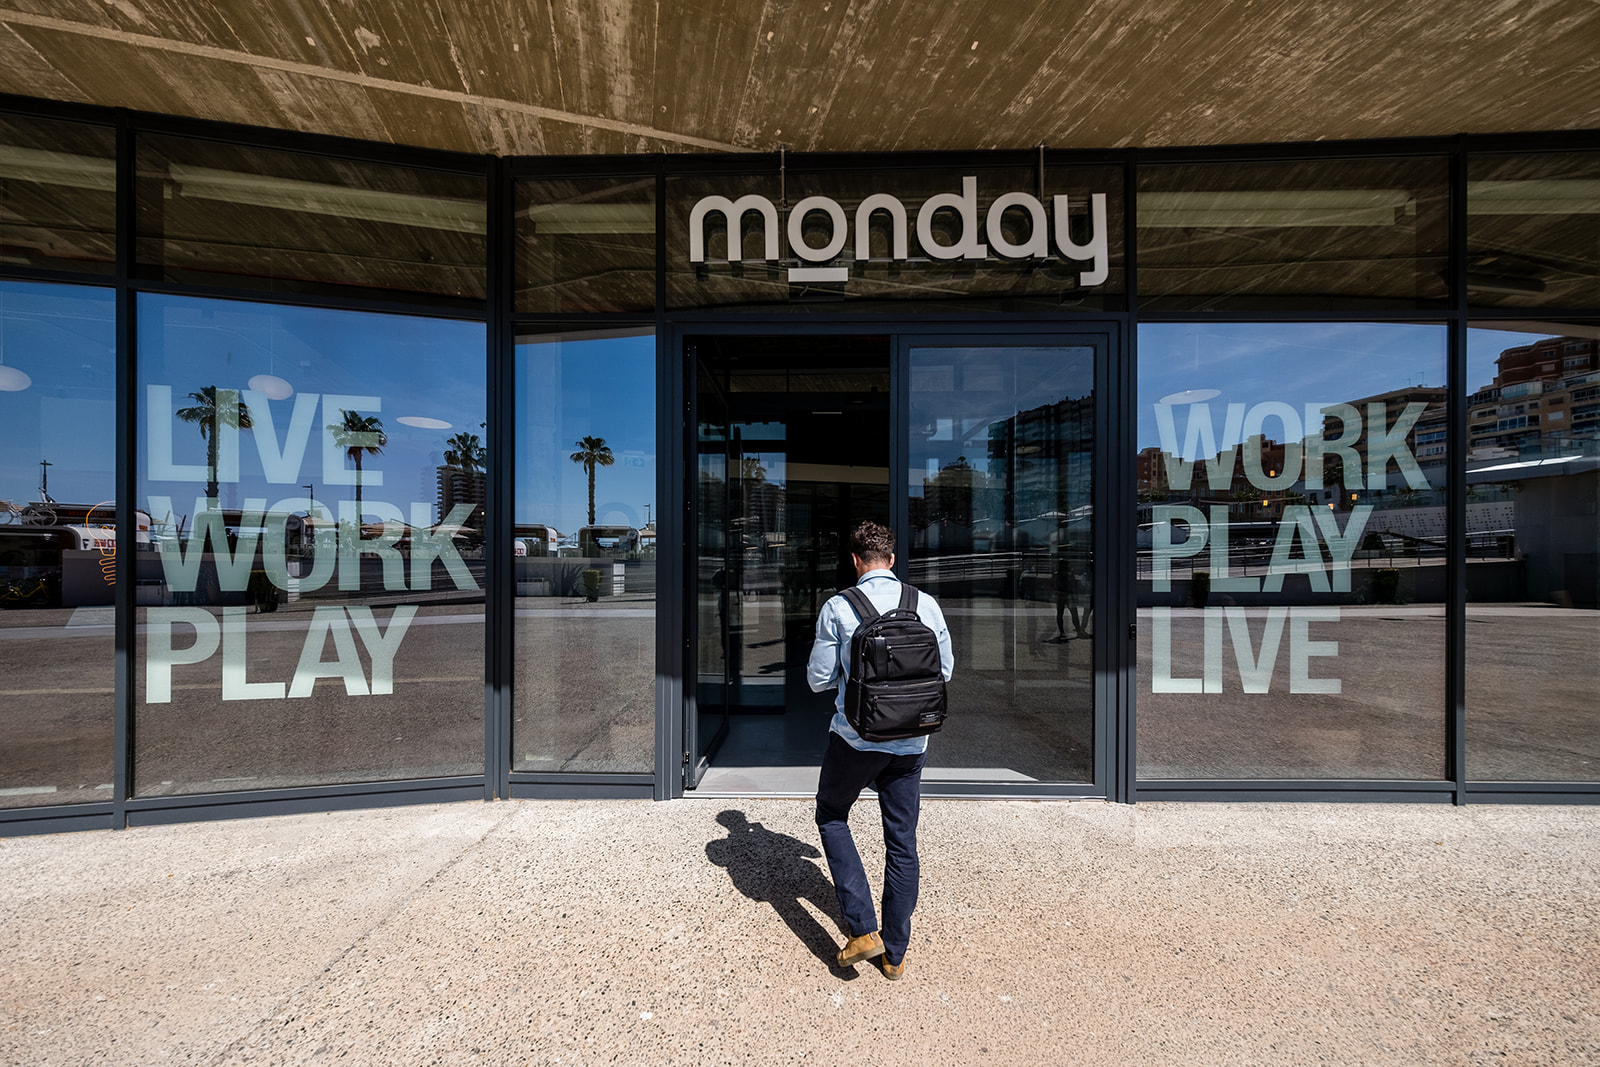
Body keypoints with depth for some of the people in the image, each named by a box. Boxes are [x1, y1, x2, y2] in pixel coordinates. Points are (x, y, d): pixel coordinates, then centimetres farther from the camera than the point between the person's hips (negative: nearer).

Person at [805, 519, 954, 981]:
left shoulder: (837, 608, -12)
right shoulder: (926, 604, -4)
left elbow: (818, 679, -7)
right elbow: (945, 670, 5)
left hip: (855, 738, -3)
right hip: (910, 740, 3)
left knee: (831, 816, 22)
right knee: (902, 842, 17)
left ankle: (862, 929, 16)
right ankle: (895, 954, 30)